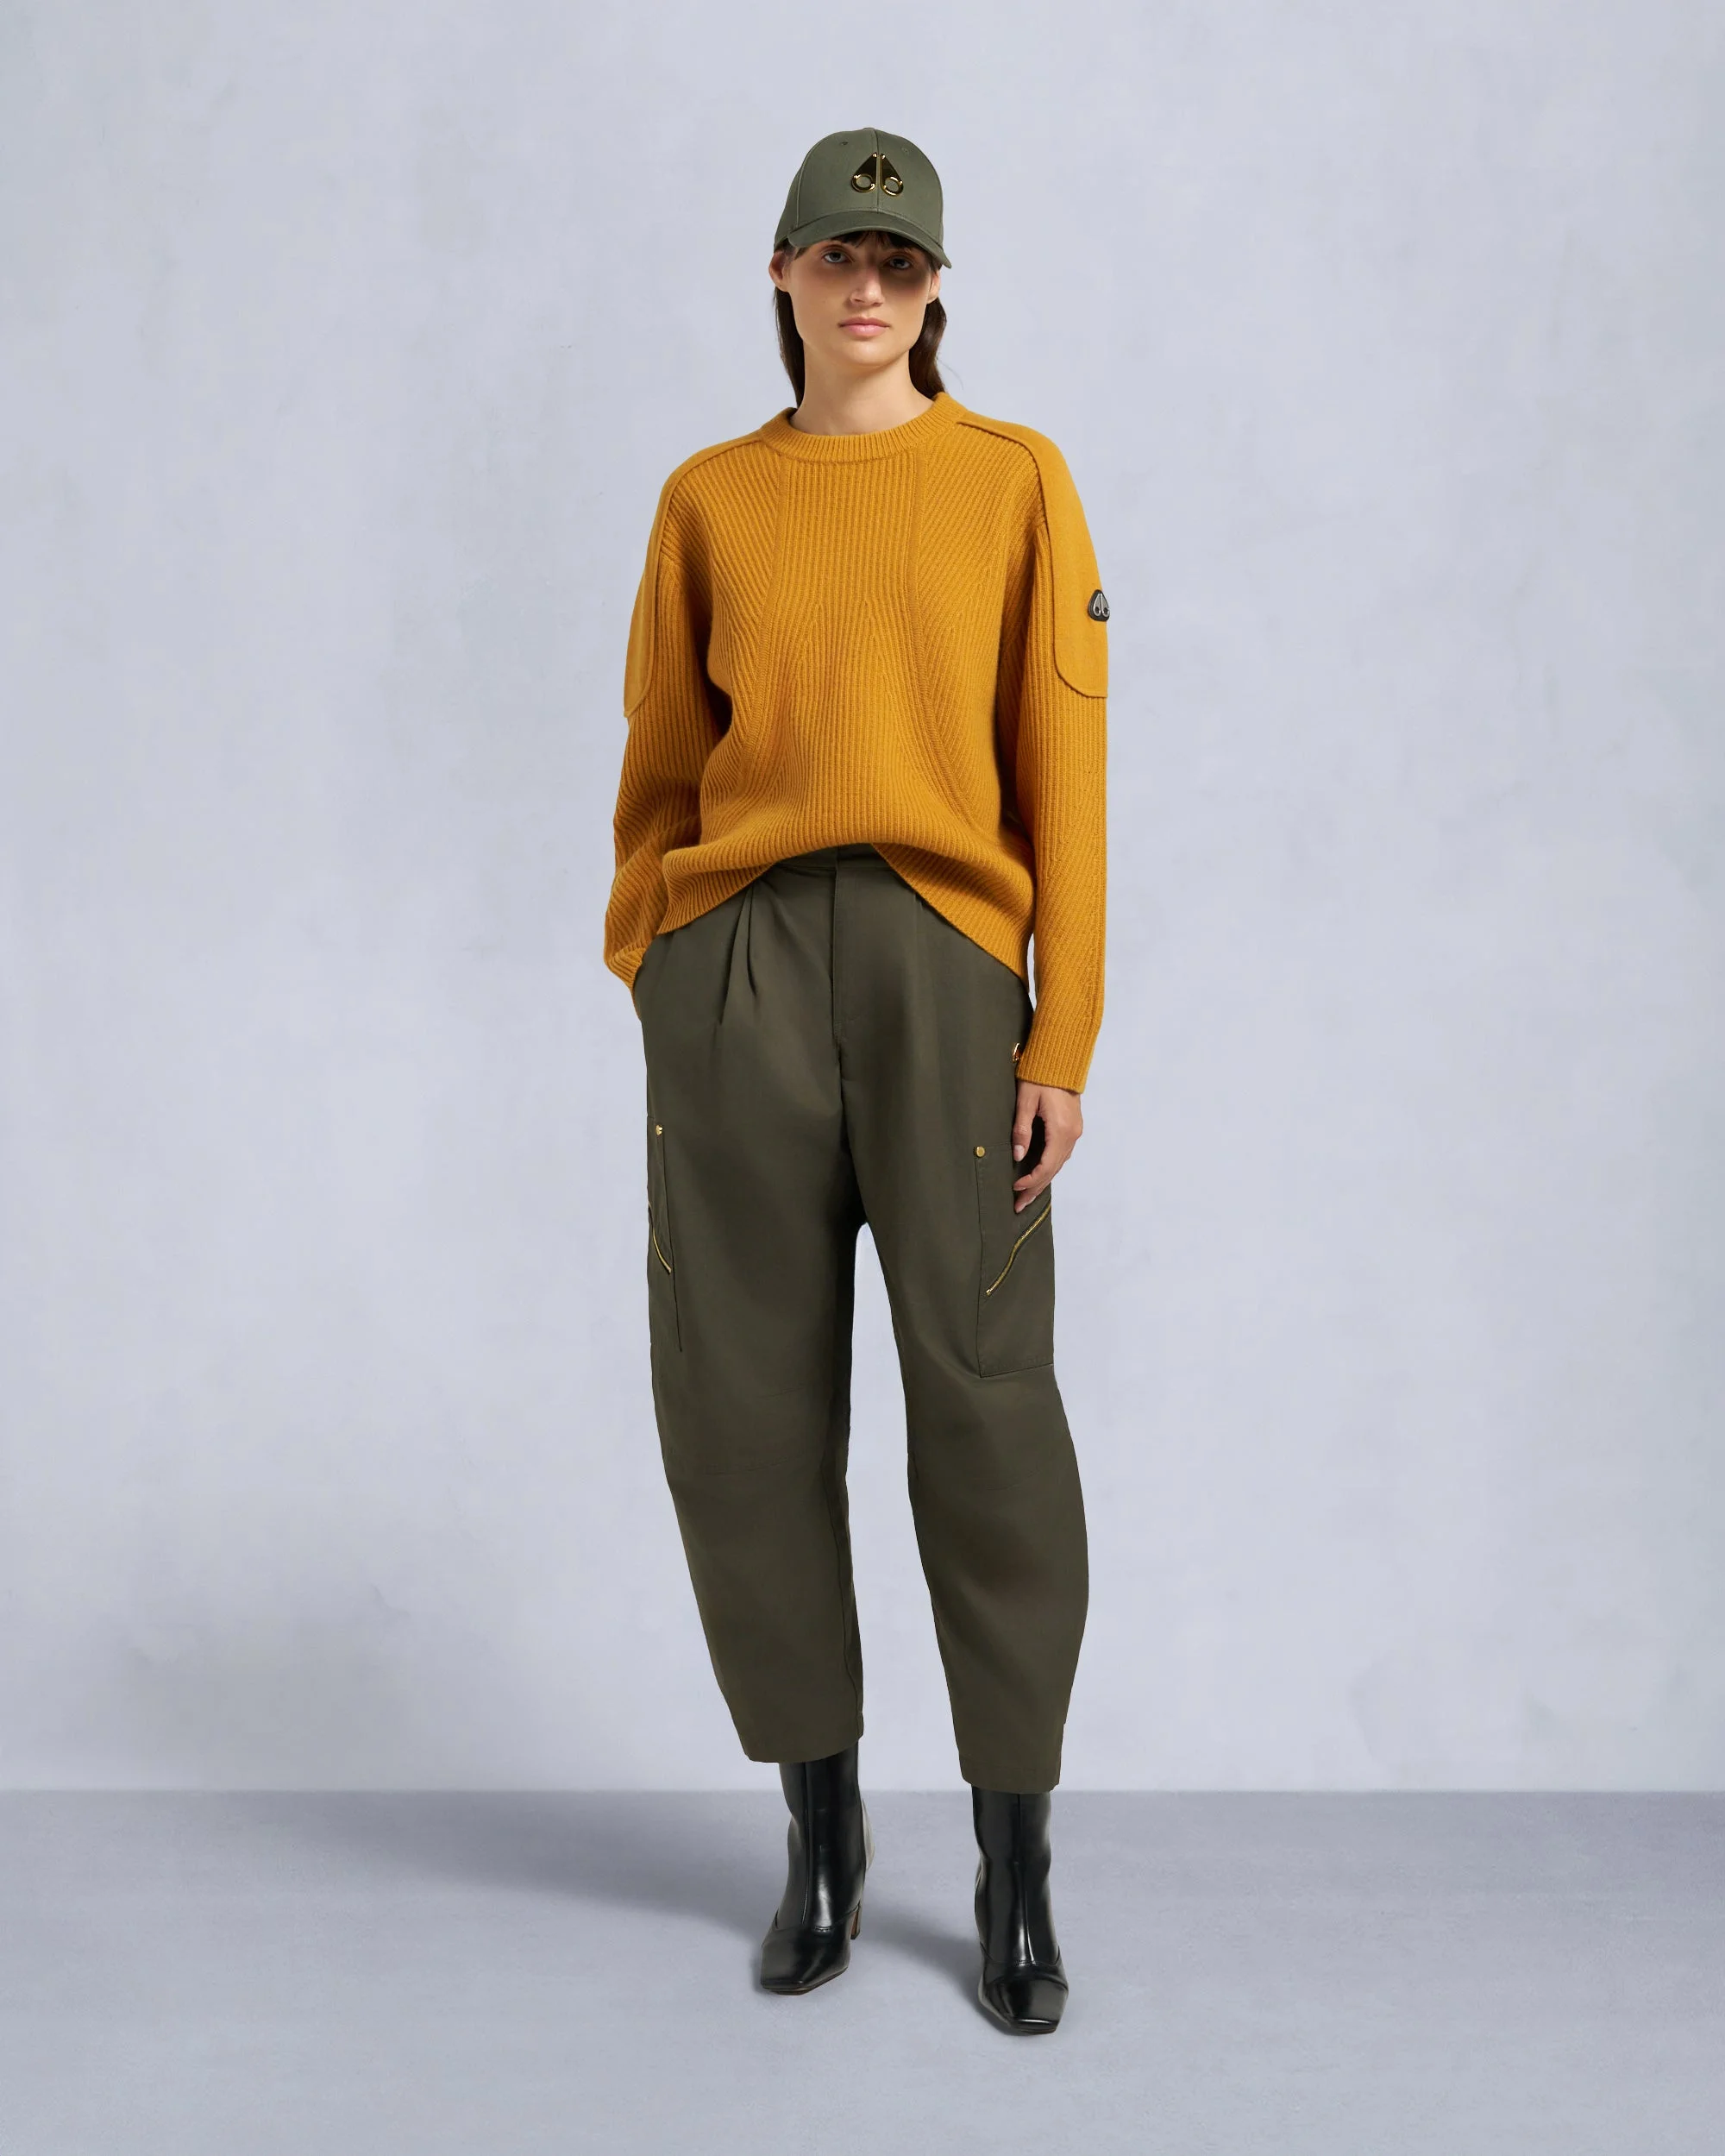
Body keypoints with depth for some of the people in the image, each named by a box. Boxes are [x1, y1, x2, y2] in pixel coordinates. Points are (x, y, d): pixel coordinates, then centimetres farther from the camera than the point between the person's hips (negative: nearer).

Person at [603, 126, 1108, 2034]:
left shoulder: (1015, 481, 7)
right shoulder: (709, 502, 13)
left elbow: (1063, 774, 2)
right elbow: (661, 767, 14)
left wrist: (1063, 1042, -5)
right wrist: (649, 991, 7)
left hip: (946, 962, -2)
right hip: (736, 964, 2)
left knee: (986, 1413, -2)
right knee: (744, 1410, 3)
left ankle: (1014, 1870, 13)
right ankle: (822, 1822, 22)